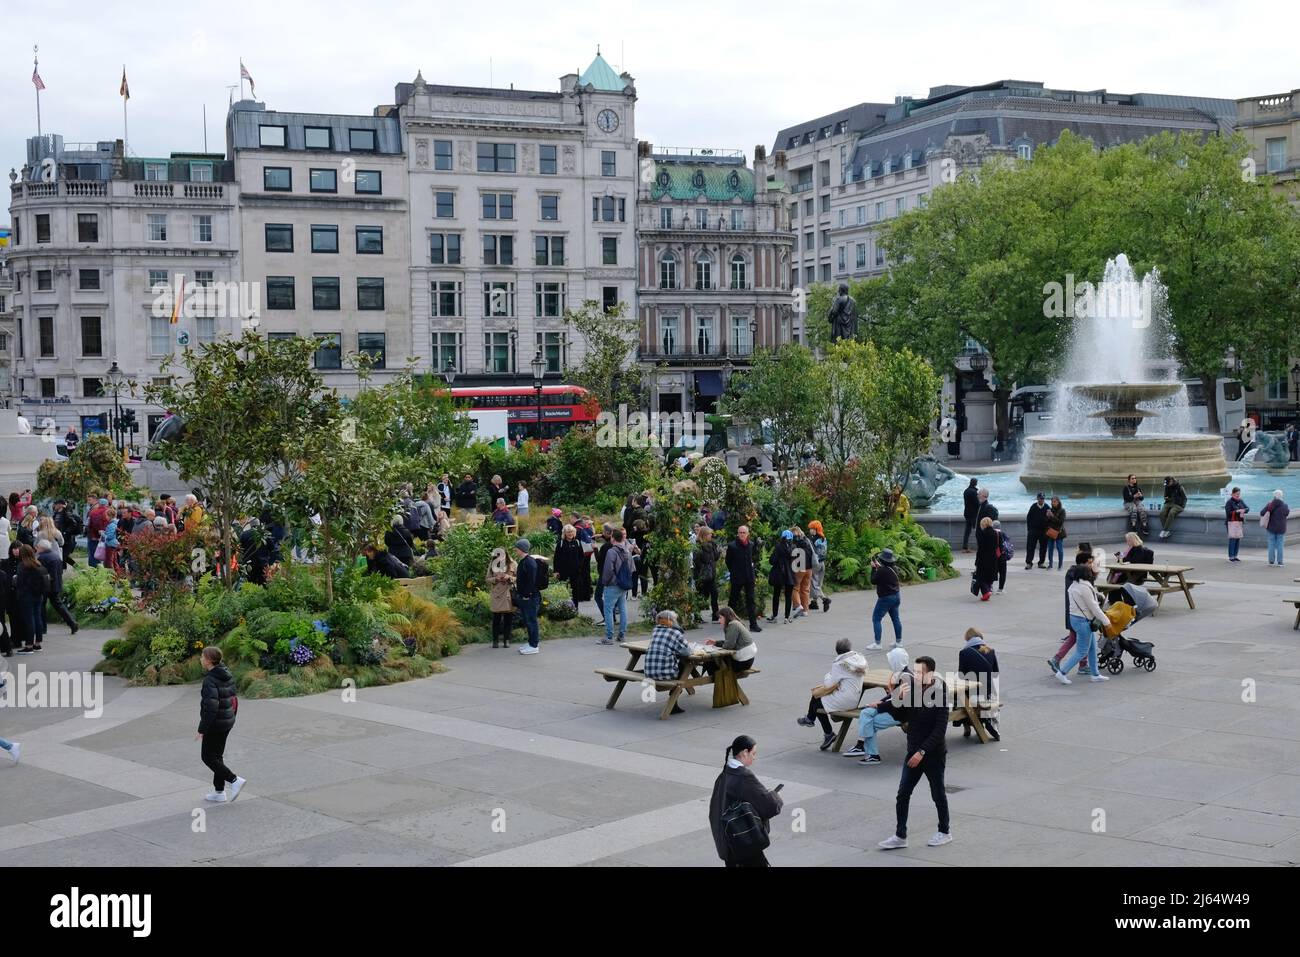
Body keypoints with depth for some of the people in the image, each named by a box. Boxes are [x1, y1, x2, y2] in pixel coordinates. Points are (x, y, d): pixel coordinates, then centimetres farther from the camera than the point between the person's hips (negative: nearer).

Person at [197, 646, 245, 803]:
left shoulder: (210, 680, -22)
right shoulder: (227, 675, 5)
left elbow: (210, 707, -27)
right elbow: (234, 699, 12)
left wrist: (202, 729, -21)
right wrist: (232, 718, 22)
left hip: (215, 724, -9)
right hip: (227, 722, 9)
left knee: (208, 756, 4)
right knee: (217, 755, 17)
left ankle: (235, 780, -4)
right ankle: (219, 792, 22)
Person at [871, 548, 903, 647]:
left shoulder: (881, 571, -22)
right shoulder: (894, 569, 2)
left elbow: (873, 581, -10)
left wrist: (874, 568, -2)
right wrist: (879, 567, 18)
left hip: (886, 598, -8)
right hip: (896, 596, 8)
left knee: (876, 619, -1)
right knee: (895, 619, 17)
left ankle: (877, 644, -6)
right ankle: (898, 641, 24)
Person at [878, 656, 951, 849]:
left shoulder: (939, 695, -17)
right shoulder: (912, 688, -2)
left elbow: (940, 729, -19)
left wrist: (922, 752, -22)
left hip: (934, 754, -5)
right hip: (914, 752, 5)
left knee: (938, 795, 10)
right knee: (903, 794, 1)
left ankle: (945, 831, 29)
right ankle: (900, 836, 8)